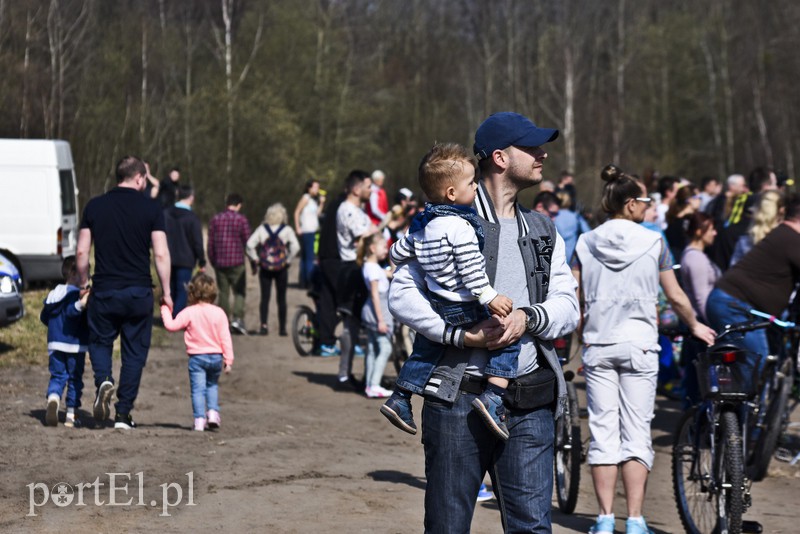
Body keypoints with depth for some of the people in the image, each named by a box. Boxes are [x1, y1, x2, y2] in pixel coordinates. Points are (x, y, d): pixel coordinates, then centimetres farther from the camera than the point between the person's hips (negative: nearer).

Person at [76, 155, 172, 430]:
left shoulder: (95, 206, 2)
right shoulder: (151, 208, -4)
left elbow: (81, 251, 3)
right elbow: (161, 254, -7)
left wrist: (84, 283, 18)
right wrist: (166, 292, 1)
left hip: (104, 291, 1)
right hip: (139, 291, -1)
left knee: (100, 342, 19)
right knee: (134, 352, 9)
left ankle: (103, 380, -11)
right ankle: (123, 414, 8)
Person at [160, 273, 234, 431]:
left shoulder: (189, 312, -8)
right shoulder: (219, 313, -1)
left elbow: (171, 325, -4)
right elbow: (225, 338, -1)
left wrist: (165, 309, 10)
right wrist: (228, 359, 2)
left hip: (197, 357, -3)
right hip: (216, 356, 3)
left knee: (198, 389, 1)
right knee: (212, 385, 23)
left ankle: (200, 419, -6)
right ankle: (213, 411, 10)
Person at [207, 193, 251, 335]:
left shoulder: (215, 219, 5)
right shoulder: (241, 220, -6)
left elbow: (210, 243, 8)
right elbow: (248, 242, -4)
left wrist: (212, 261, 16)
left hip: (219, 263, 3)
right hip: (236, 262, -3)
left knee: (223, 293, 11)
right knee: (239, 292, 1)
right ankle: (238, 319, -16)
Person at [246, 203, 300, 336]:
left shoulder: (262, 229, 3)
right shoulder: (287, 230, -2)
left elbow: (250, 244, -6)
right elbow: (295, 246, -14)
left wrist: (255, 260, 2)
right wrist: (288, 260, -3)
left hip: (265, 268, 1)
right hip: (281, 268, -1)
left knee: (265, 297, 4)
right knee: (281, 298, 7)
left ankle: (264, 325, -9)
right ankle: (282, 327, 9)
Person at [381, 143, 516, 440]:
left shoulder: (422, 226, 8)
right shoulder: (460, 226, -18)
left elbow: (398, 253, 19)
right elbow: (470, 269, -23)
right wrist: (490, 297, -22)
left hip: (435, 305, 8)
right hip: (463, 309, -8)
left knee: (426, 349, 27)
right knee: (507, 334, -4)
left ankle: (400, 399, 33)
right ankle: (493, 397, -15)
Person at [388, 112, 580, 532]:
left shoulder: (543, 232, 18)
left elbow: (567, 305, 9)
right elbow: (401, 293, -7)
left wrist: (528, 317, -12)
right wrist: (458, 335, -18)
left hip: (529, 406, 4)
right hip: (458, 401, -4)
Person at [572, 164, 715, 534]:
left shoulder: (586, 244, 3)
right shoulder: (654, 243, -2)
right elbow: (676, 298, 3)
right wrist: (695, 326, 21)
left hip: (598, 345, 2)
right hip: (639, 343, -2)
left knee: (603, 432, 4)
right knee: (637, 432, 2)